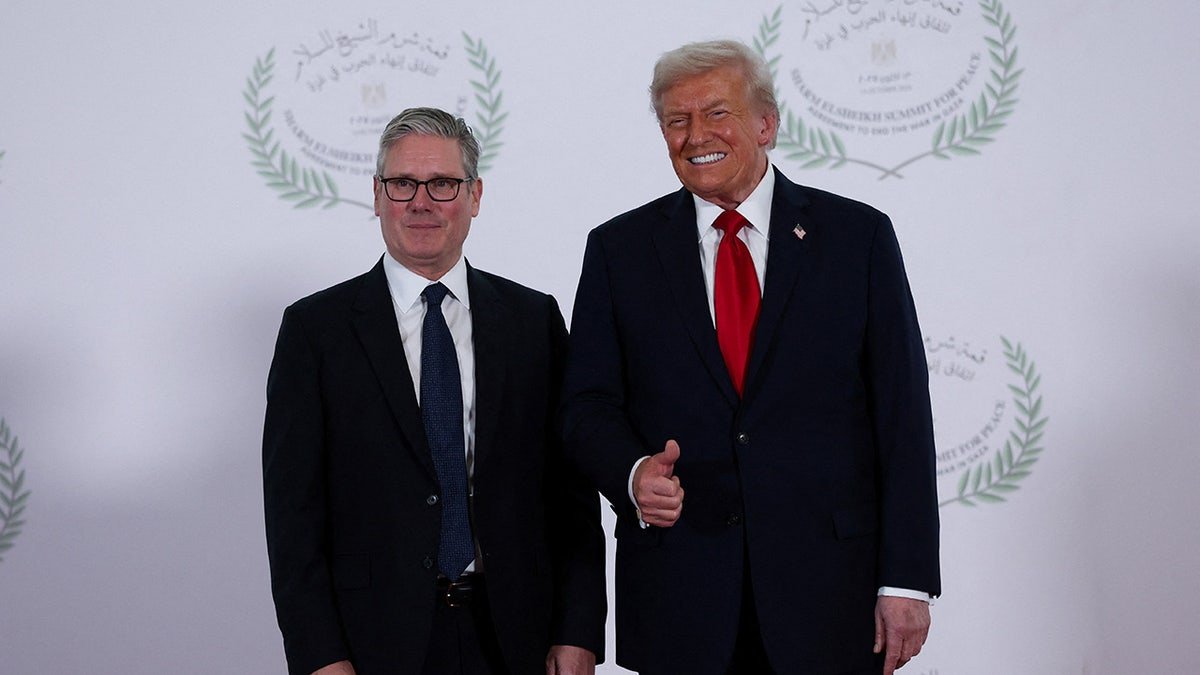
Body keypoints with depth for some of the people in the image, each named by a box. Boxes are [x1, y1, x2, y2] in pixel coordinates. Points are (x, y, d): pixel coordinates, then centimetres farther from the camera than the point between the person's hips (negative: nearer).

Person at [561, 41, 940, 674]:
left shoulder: (859, 236, 2)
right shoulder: (618, 249, 6)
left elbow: (902, 415, -1)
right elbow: (587, 404, 6)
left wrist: (907, 579, -6)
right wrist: (634, 472, -17)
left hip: (829, 590, 0)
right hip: (677, 593, 1)